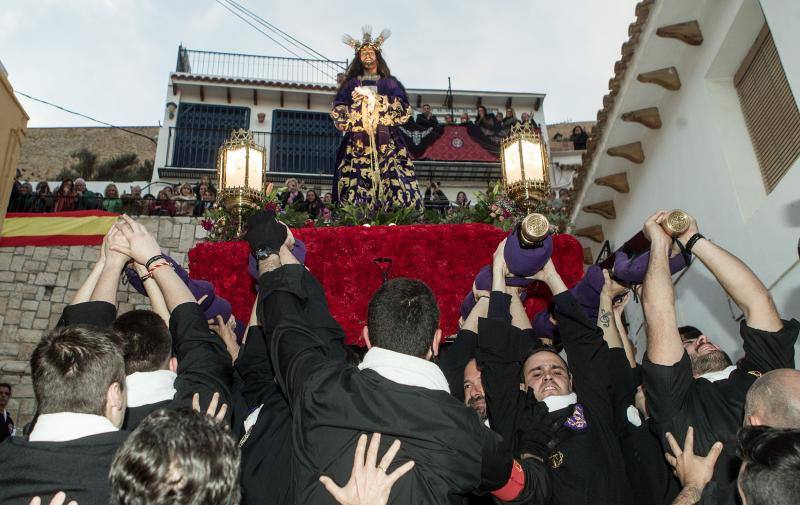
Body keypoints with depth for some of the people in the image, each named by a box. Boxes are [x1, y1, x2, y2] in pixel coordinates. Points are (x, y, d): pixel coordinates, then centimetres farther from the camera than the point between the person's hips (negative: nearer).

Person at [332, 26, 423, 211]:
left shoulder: (390, 83, 16)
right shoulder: (351, 84, 18)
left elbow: (404, 109, 4)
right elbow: (338, 112, 14)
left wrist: (379, 100, -3)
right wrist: (354, 102, -3)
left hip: (386, 140, 0)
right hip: (358, 141, 1)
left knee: (392, 179, -13)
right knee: (357, 182, -12)